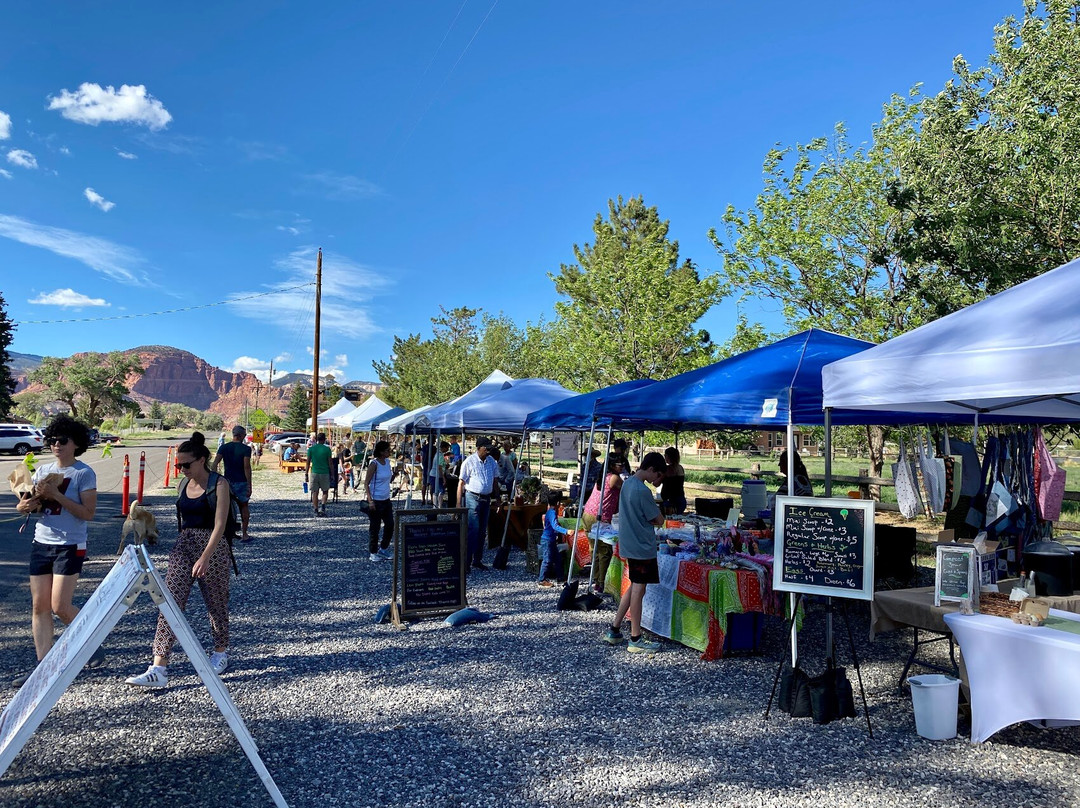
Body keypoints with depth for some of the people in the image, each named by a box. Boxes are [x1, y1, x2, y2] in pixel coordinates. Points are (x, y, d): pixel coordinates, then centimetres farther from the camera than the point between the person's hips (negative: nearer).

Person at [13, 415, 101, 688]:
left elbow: (88, 513, -15)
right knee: (39, 606, 6)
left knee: (60, 606, -7)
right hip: (41, 543, 6)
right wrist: (28, 503, -13)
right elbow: (22, 506, 10)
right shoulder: (43, 470, 9)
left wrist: (57, 495, -21)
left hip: (70, 546, -6)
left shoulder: (84, 473, -8)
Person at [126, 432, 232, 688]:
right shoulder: (184, 486, 9)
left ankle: (221, 653, 31)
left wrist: (205, 556, -26)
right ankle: (158, 669, -8)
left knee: (216, 603, 9)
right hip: (183, 546, 6)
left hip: (212, 547, -5)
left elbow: (219, 524, -17)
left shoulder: (219, 484, -10)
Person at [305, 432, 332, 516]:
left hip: (314, 472, 1)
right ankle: (323, 507, -4)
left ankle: (316, 511, 7)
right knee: (325, 491, 13)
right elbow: (330, 463, -2)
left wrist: (306, 474, 7)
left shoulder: (311, 449, 1)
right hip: (324, 473, -1)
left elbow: (308, 462, 1)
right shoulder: (327, 449, -5)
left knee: (315, 492, 7)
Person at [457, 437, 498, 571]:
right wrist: (459, 503, -13)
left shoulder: (491, 461, 7)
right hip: (472, 498, -6)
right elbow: (461, 483, -9)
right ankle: (466, 560, -7)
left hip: (486, 498, 6)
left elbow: (494, 481, 16)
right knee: (473, 530, -11)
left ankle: (477, 560, 19)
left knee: (482, 531, 10)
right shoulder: (469, 462, -9)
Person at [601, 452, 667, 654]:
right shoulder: (643, 491, -21)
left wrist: (647, 518, 5)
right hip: (642, 547, -9)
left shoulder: (627, 483, 8)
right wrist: (655, 515, 2)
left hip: (630, 545, 9)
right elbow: (659, 520, -14)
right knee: (638, 591, -1)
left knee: (634, 587, 18)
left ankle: (614, 631, 23)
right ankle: (635, 640, 9)